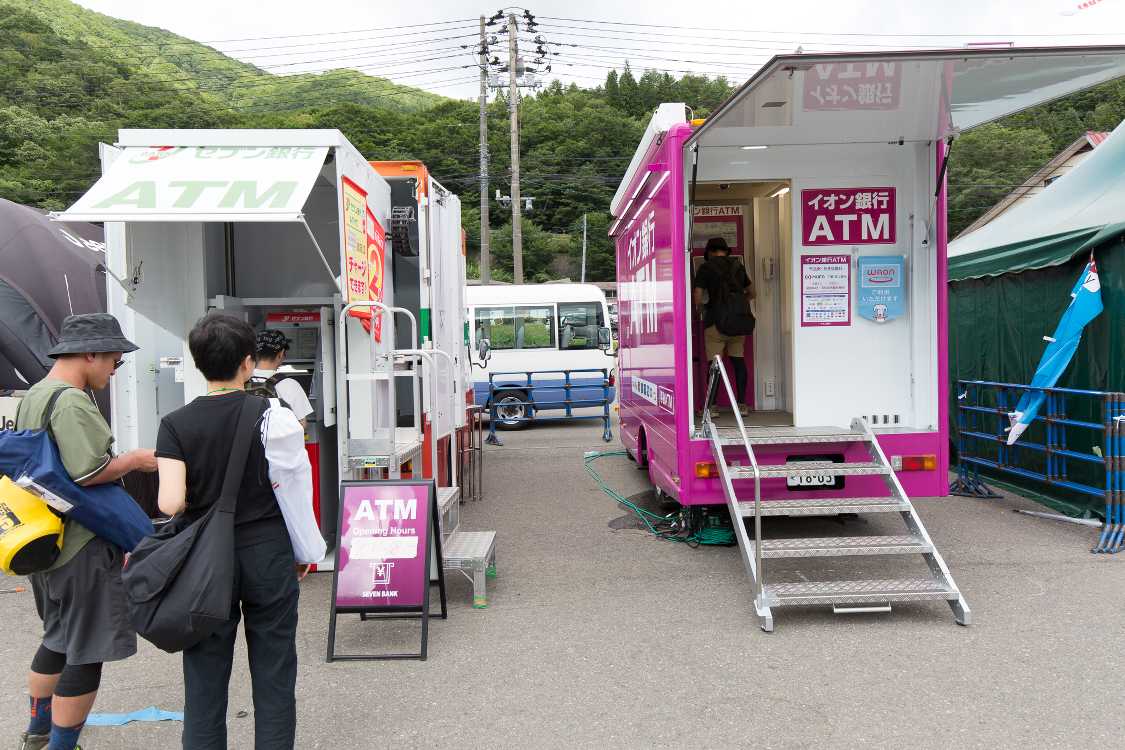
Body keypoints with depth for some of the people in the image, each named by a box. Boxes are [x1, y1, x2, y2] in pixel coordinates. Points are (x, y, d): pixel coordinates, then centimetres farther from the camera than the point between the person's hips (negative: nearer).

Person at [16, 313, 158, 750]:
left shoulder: (33, 396, 12)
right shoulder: (73, 401, -20)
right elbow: (87, 472, -29)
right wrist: (133, 460, -13)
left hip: (45, 541, 11)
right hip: (81, 547, -11)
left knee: (59, 639, 26)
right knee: (86, 653, 2)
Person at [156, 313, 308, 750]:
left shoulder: (176, 424, -7)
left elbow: (170, 503, -16)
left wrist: (197, 506, 7)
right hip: (269, 554, 0)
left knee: (205, 677, 13)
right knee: (274, 674, 11)